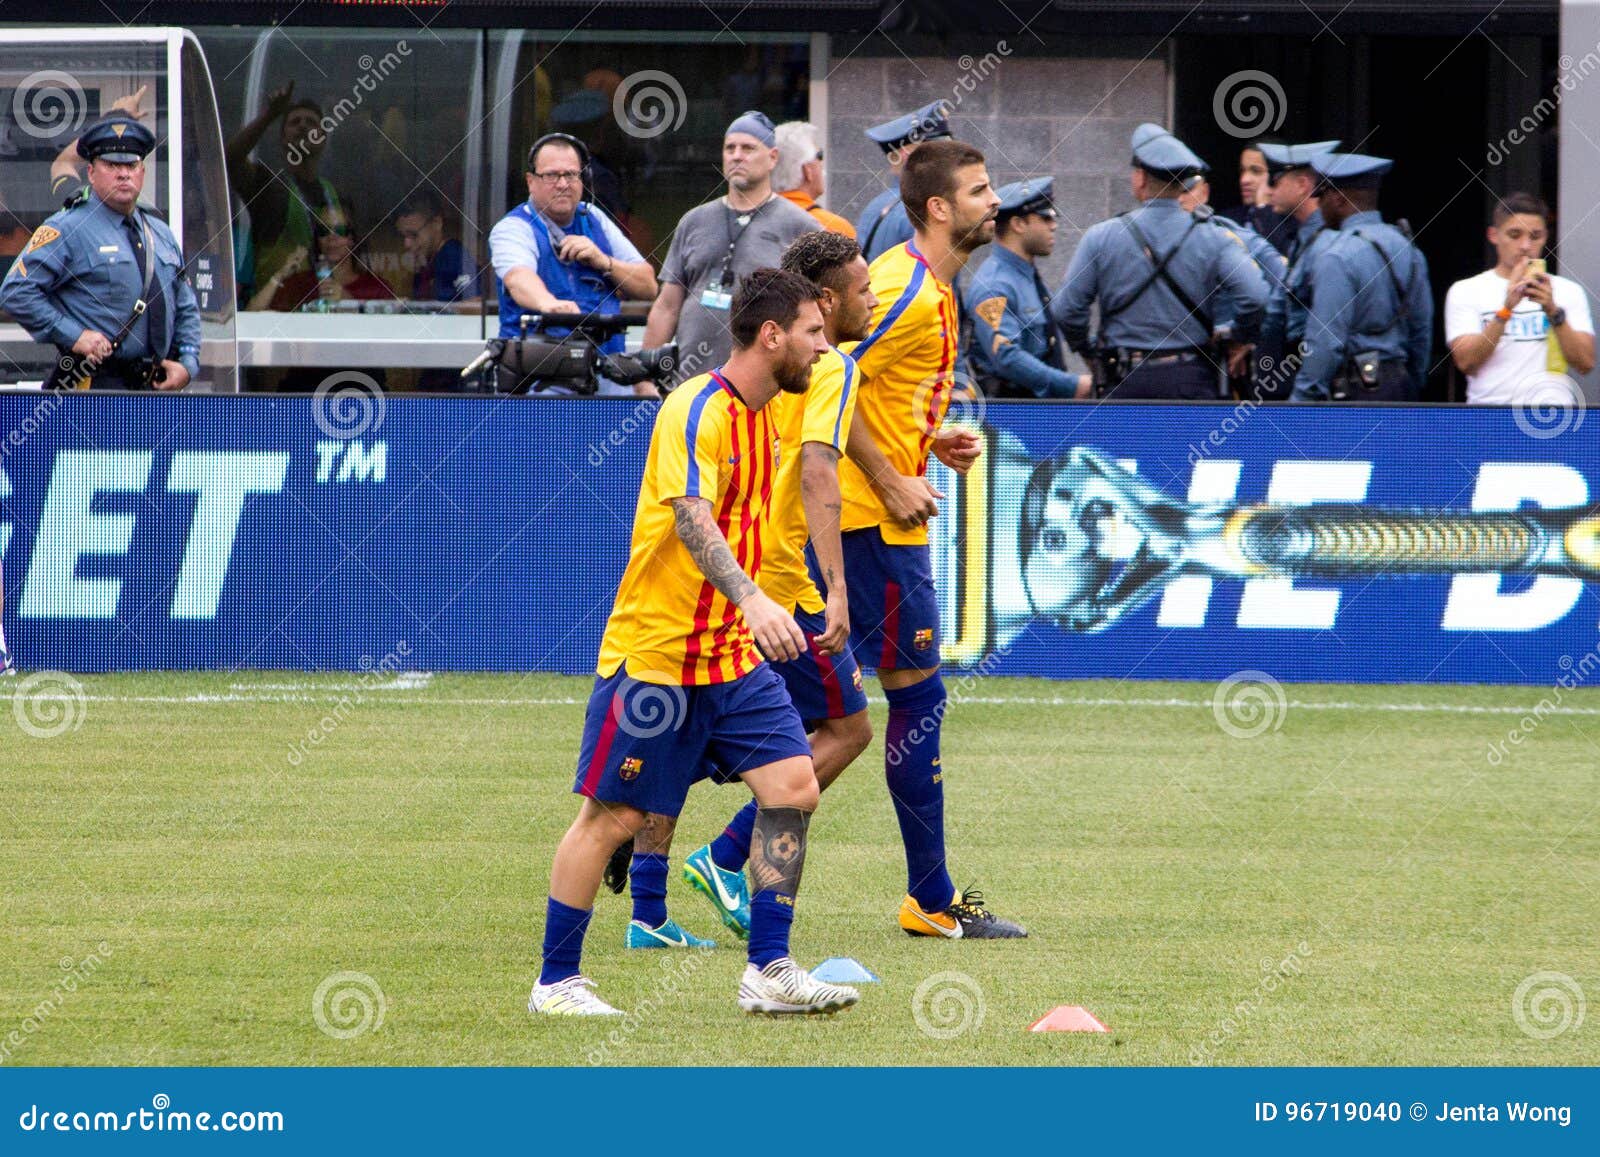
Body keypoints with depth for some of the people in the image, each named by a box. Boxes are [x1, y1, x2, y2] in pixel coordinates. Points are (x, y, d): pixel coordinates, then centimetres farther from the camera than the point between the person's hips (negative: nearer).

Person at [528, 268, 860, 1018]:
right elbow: (691, 518, -31)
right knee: (612, 815, -1)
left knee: (792, 786, -4)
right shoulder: (696, 410, -17)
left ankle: (769, 971, 1)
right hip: (655, 650, -8)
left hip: (735, 654, 8)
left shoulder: (763, 418, 10)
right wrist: (753, 601, -44)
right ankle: (556, 981, 10)